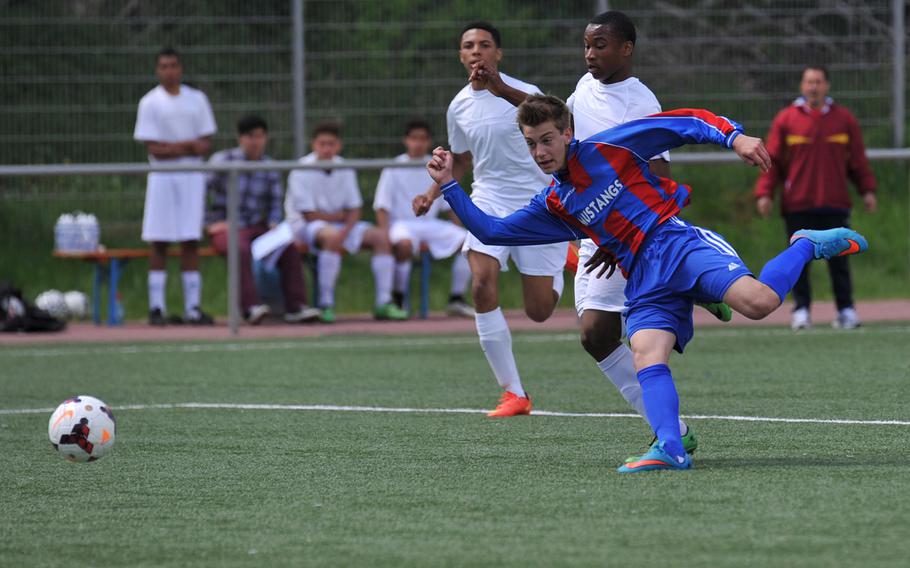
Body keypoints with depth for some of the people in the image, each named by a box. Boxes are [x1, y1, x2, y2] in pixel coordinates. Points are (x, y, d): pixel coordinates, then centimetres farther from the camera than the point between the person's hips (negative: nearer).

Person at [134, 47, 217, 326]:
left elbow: (206, 143, 5)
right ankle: (156, 307, -2)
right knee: (159, 244, -4)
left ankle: (193, 307, 1)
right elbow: (155, 150, -7)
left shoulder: (197, 99, 9)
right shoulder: (150, 103, 0)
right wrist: (190, 145, -8)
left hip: (192, 177, 3)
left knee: (191, 243, 1)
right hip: (162, 177, -3)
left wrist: (173, 148, -12)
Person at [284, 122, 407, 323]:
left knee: (381, 237, -8)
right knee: (332, 237, -38)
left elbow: (354, 209, 3)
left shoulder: (345, 169, 3)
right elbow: (309, 215, -16)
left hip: (342, 224, 7)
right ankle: (326, 305, -35)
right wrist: (340, 216, -6)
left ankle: (383, 303, -12)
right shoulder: (302, 171, -14)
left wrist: (345, 231, -17)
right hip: (306, 226, -7)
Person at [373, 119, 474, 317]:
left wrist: (460, 232, 2)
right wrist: (386, 235, -19)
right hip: (402, 223, -4)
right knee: (405, 245, -40)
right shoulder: (394, 169, 0)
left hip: (430, 224, 4)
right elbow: (382, 208, -4)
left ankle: (457, 299, -7)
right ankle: (398, 299, -21)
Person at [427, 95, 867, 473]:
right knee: (646, 354, -25)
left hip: (677, 240, -5)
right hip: (644, 282, 5)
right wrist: (449, 186, 21)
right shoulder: (552, 207, 22)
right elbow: (491, 230, 28)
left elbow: (683, 123, 4)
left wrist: (733, 137, -10)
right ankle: (670, 448, -41)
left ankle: (808, 247, -1)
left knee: (756, 301, -30)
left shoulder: (605, 149, 6)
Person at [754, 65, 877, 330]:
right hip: (797, 204, 0)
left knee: (838, 258, 1)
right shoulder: (785, 119, 4)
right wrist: (764, 193, -5)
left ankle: (846, 309, 5)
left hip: (835, 202, 1)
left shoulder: (844, 119, 8)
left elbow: (858, 159, 11)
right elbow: (772, 160, 4)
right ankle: (801, 310, 9)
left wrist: (867, 190, 3)